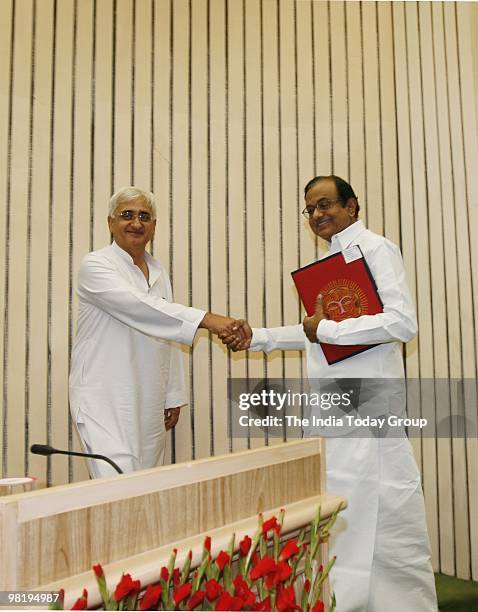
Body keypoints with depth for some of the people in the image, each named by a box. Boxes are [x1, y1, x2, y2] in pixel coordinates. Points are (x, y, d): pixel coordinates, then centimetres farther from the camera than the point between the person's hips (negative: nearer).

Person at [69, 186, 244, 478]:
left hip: (150, 401, 6)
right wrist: (206, 319, -33)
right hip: (105, 398, -6)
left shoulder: (159, 271, 14)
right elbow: (137, 306, -24)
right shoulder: (96, 265, -7)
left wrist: (174, 396, 13)